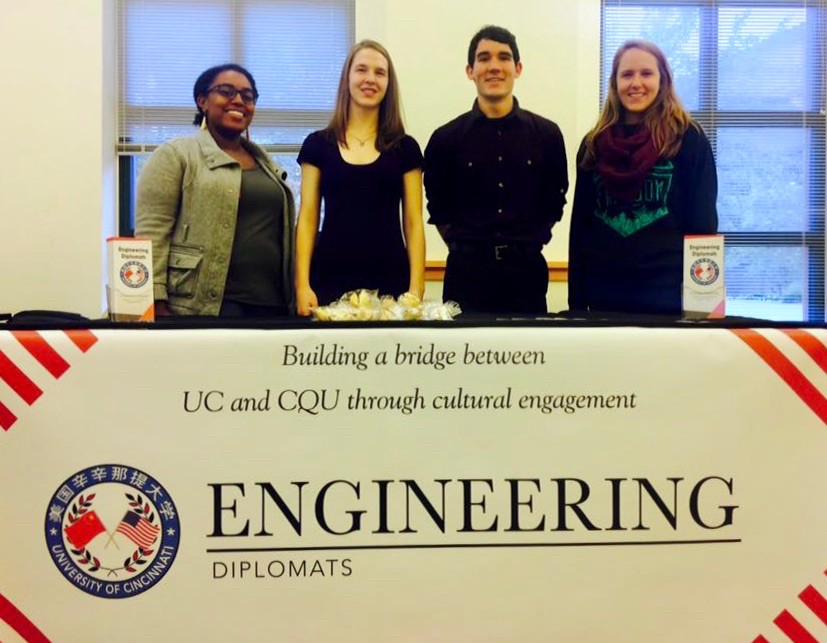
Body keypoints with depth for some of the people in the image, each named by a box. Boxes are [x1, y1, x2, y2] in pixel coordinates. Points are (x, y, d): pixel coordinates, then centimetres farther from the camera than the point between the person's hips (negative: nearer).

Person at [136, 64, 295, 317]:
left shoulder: (265, 163, 20)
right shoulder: (175, 155, 1)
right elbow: (151, 233, -7)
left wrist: (293, 297, 13)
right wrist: (158, 305, -16)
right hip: (203, 306, -5)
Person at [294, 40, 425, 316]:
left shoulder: (405, 148, 7)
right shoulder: (318, 144, 7)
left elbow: (413, 223, 4)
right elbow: (307, 219, 5)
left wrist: (416, 288, -5)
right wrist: (302, 284, -4)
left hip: (390, 281, 0)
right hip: (330, 280, 0)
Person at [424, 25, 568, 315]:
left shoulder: (547, 134, 3)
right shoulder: (446, 138, 0)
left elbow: (553, 203, 12)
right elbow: (439, 209, 9)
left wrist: (527, 245, 11)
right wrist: (466, 247, 10)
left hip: (527, 271, 1)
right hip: (467, 272, -1)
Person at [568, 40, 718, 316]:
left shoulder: (688, 138, -1)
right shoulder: (593, 143, 10)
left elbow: (703, 222, -3)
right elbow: (580, 224, 10)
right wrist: (576, 298, 6)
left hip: (667, 293, -3)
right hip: (604, 292, 4)